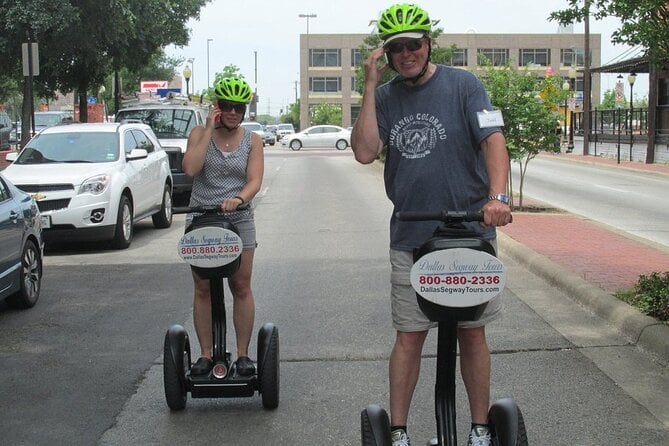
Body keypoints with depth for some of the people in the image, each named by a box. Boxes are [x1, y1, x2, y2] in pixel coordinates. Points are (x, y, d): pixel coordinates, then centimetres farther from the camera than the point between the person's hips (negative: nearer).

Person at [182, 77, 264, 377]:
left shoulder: (252, 140, 5)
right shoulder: (200, 134, 3)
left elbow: (255, 180, -7)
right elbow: (190, 168, -15)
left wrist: (239, 198, -28)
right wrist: (210, 130, -12)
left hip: (239, 220, 0)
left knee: (241, 287, -1)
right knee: (203, 289, 2)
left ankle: (243, 354, 6)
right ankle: (205, 354, 9)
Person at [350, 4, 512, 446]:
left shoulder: (463, 85, -3)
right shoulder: (384, 98, 6)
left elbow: (493, 139, -14)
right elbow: (365, 152, -9)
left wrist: (498, 196, -31)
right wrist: (371, 86, -11)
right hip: (410, 239, 2)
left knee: (472, 334, 7)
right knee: (409, 336, 5)